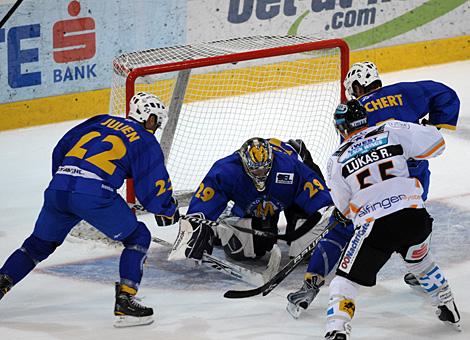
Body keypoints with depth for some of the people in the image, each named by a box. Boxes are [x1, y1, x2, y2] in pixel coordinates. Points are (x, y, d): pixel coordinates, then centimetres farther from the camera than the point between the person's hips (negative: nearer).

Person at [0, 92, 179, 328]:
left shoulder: (100, 122, 27)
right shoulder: (146, 142, 12)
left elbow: (60, 151, 27)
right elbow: (154, 185, 6)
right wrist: (168, 211, 25)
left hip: (58, 189, 5)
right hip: (94, 194, -5)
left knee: (40, 243, 26)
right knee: (138, 238, 12)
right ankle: (124, 302, 2)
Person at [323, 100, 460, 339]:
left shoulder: (337, 161, 6)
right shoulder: (392, 132, 4)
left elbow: (345, 207, 14)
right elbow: (435, 144, 5)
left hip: (374, 227, -3)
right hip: (415, 219, 3)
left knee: (346, 279, 6)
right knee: (419, 261, 33)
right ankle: (448, 311, 42)